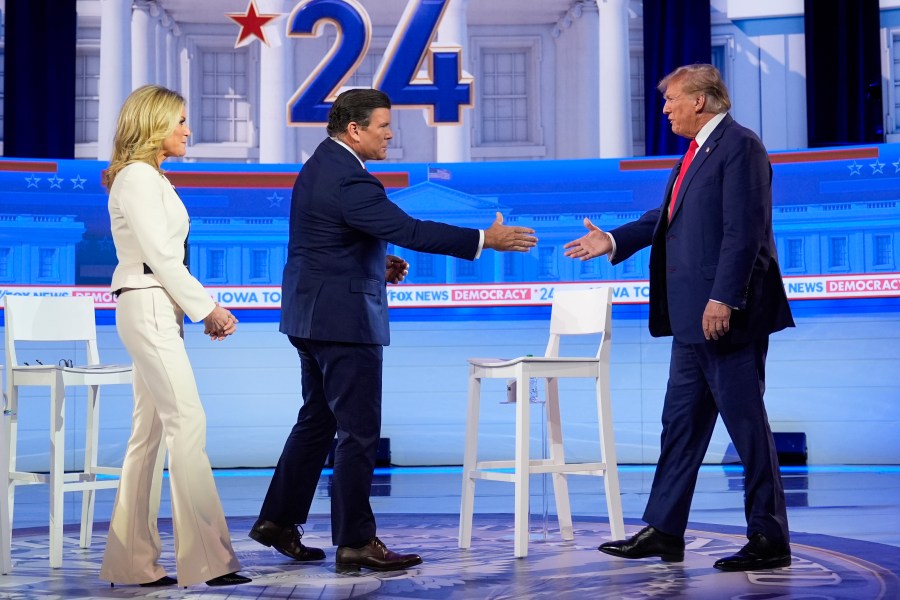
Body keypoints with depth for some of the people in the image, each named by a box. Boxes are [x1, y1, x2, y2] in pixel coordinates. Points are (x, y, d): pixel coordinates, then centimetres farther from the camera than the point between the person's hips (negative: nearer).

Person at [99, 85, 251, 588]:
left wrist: (204, 309, 8)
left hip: (160, 310, 10)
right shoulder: (138, 177, -10)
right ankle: (206, 559, -12)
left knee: (151, 433, 8)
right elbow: (161, 257, -15)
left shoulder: (152, 179, 20)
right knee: (188, 424, -12)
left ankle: (132, 561, 11)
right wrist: (208, 308, -10)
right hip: (148, 306, -10)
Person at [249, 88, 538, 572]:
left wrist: (377, 266, 10)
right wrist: (486, 240, -25)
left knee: (317, 420, 18)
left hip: (311, 315, 10)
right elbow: (409, 230, -27)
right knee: (359, 431, -3)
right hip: (342, 318, -10)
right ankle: (355, 542, 4)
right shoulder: (349, 179, -21)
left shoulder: (320, 165, 12)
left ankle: (278, 521, 23)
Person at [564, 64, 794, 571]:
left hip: (726, 315, -10)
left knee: (746, 421, -3)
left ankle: (770, 542, 7)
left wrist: (723, 299, -24)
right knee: (681, 420, 13)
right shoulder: (698, 150, 17)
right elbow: (670, 216, 23)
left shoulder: (740, 146, -13)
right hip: (694, 318, 10)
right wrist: (613, 241, 20)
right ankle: (663, 531, 21)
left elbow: (744, 230, -20)